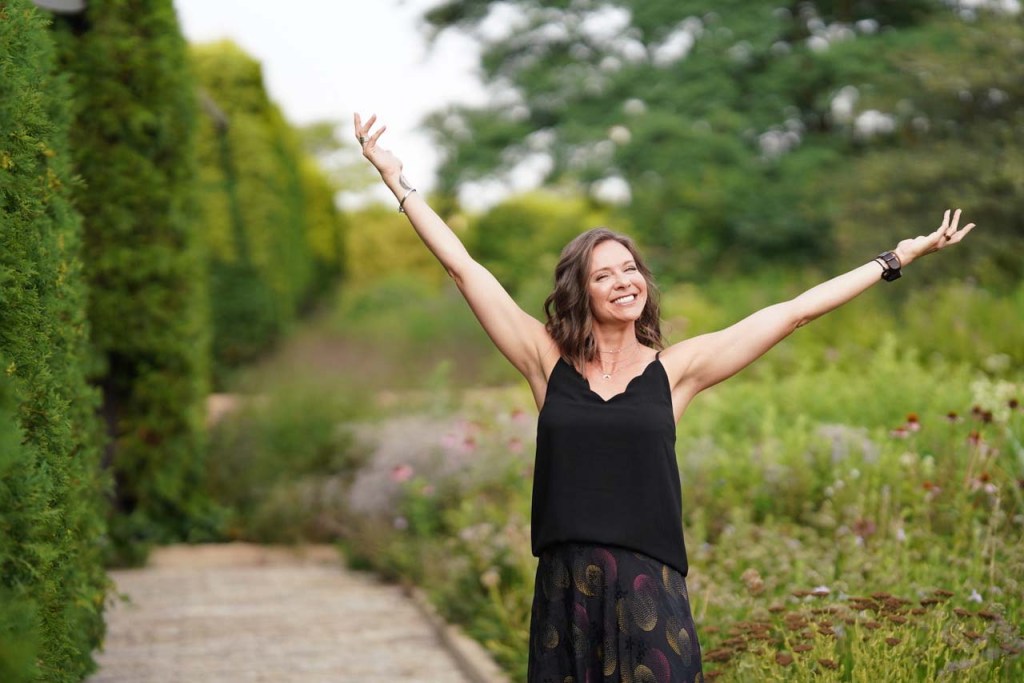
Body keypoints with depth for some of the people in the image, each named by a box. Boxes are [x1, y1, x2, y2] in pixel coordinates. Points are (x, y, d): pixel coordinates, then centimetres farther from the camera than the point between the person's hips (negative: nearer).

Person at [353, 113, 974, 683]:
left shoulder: (675, 369, 4)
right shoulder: (548, 362, 5)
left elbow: (796, 311, 6)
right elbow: (465, 268, 8)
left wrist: (900, 257, 9)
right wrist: (398, 180, 10)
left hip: (650, 590, 0)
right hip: (567, 589, 1)